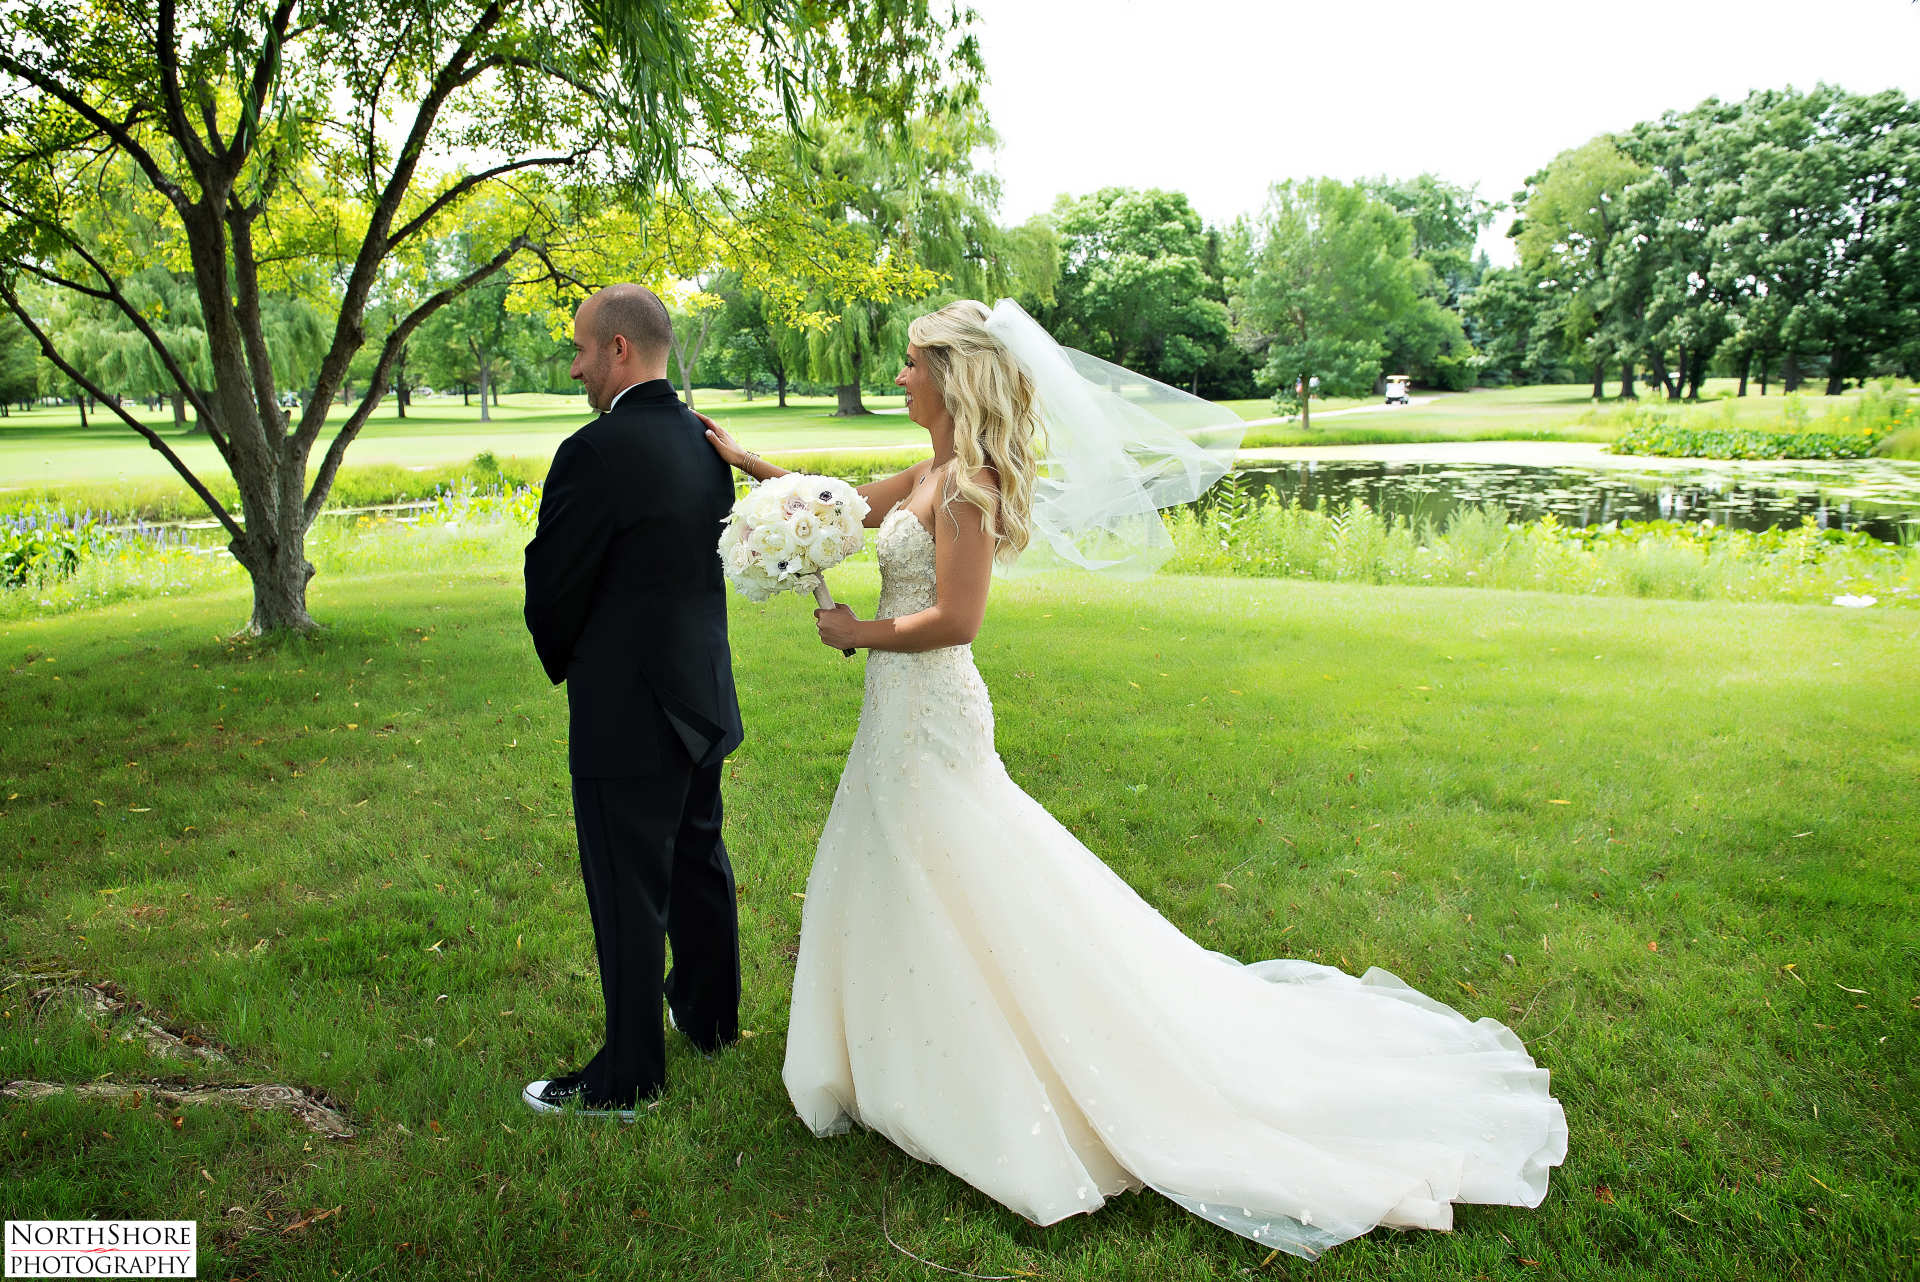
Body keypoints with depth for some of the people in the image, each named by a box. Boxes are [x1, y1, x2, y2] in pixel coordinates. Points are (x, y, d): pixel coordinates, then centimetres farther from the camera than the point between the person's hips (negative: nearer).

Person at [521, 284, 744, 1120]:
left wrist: (565, 665, 7)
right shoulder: (705, 442, 4)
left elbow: (552, 585, -14)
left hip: (626, 713, -8)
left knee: (627, 894, 4)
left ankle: (627, 1077, 19)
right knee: (698, 862, 23)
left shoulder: (597, 451, -20)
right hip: (704, 697, 9)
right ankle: (710, 1014, 42)